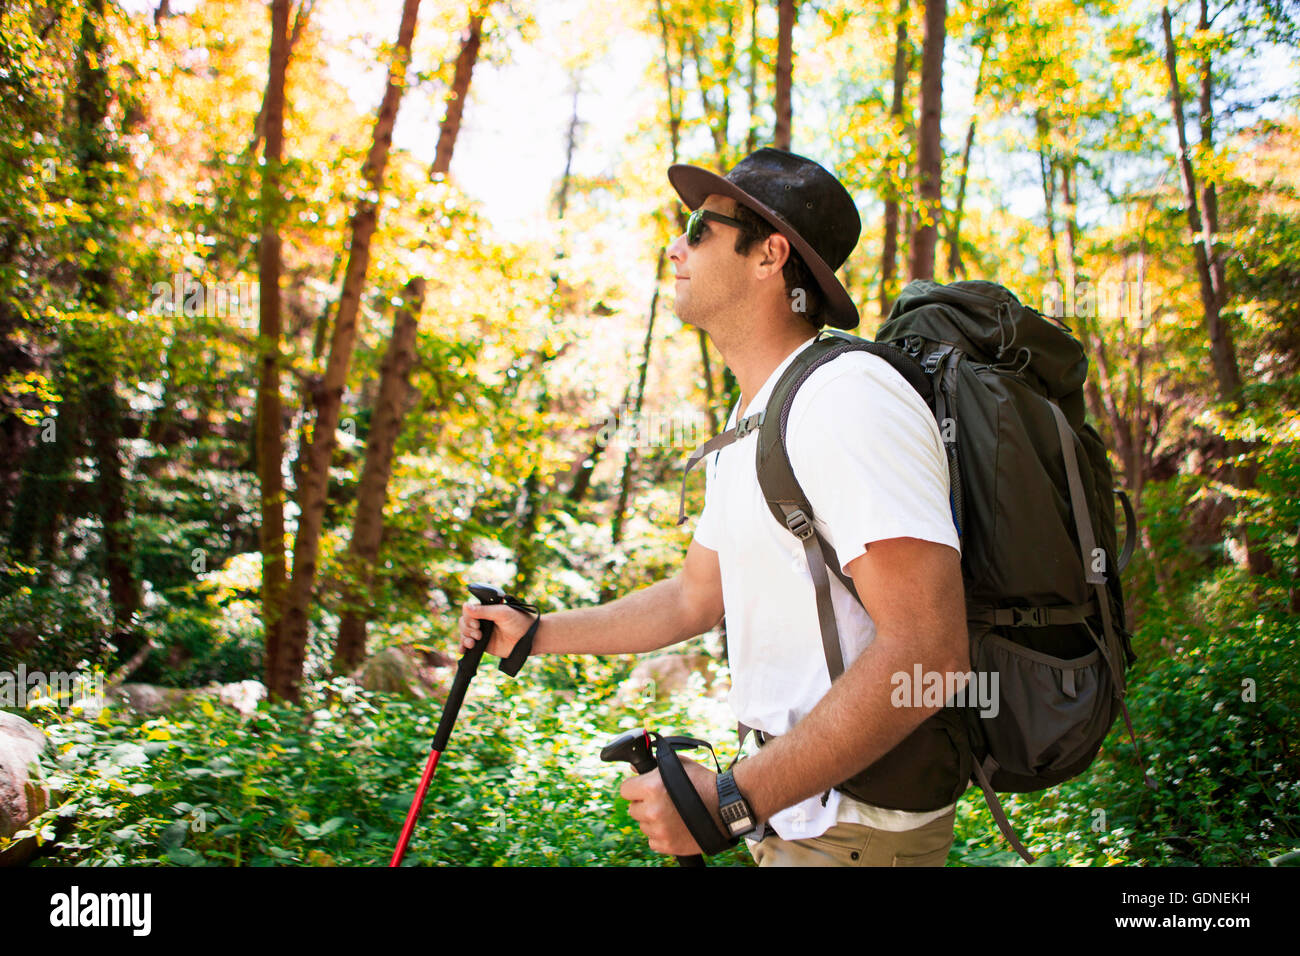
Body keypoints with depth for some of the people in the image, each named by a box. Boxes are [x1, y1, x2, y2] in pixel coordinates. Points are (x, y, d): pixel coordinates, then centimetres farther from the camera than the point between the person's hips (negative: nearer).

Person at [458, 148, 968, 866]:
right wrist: (534, 634, 19)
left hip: (858, 828, -9)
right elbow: (694, 598, 18)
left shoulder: (849, 397, -22)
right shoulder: (749, 423, 12)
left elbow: (929, 653, -29)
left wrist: (734, 800, -29)